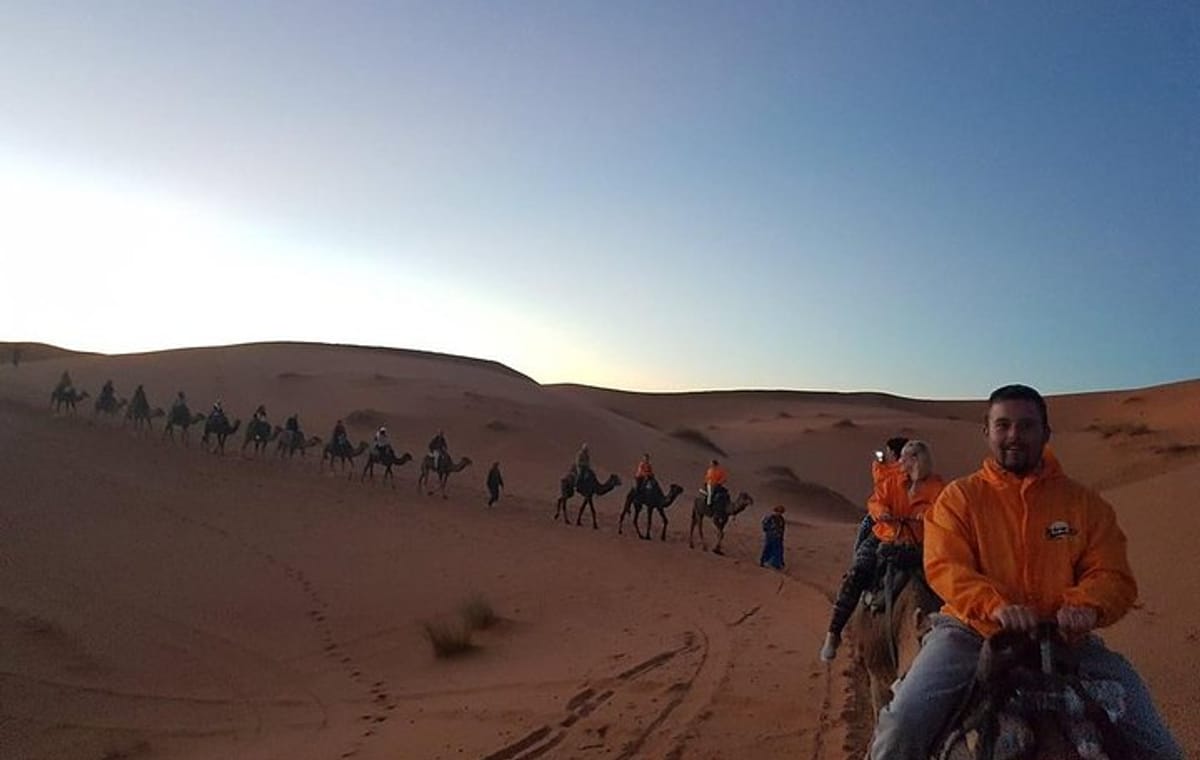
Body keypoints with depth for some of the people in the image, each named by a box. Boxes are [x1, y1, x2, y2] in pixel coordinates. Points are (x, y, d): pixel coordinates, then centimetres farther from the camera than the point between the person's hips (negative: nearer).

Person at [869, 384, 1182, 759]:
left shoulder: (1084, 502, 10)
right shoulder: (959, 497, 3)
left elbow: (1114, 576, 5)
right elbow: (943, 567, -8)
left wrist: (1086, 605, -19)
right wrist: (995, 605, -26)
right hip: (971, 632, -2)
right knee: (902, 726, -23)